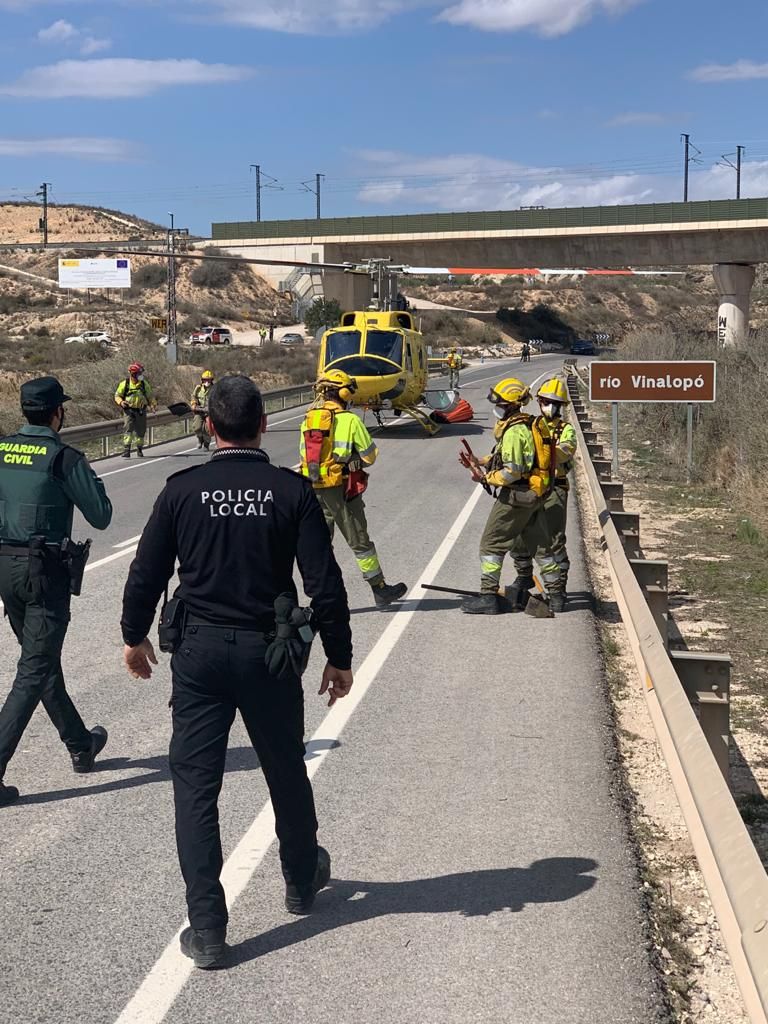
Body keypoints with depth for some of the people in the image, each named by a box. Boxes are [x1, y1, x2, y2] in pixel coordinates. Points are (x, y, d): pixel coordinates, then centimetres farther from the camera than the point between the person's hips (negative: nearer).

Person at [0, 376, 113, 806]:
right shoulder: (65, 458, -13)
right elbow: (101, 517, -8)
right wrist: (92, 480, 7)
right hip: (46, 571, -7)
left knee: (43, 660, 19)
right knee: (34, 671, -1)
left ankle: (81, 745, 35)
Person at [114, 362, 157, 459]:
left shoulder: (144, 384, 4)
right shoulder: (124, 384, -4)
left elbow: (150, 396, 13)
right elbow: (117, 396, 5)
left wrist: (153, 404, -4)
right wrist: (121, 402, -16)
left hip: (141, 411, 3)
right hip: (129, 411, -3)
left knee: (141, 431, 9)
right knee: (128, 430, -14)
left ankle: (139, 450, 26)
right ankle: (126, 451, -15)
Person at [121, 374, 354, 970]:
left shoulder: (181, 490, -6)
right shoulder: (292, 491, -8)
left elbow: (146, 575, 0)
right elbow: (325, 585, -9)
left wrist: (134, 636, 17)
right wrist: (340, 658, 2)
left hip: (199, 653, 0)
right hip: (269, 653, 1)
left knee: (195, 786, 7)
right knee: (287, 774, 21)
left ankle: (207, 931, 6)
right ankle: (303, 881, 43)